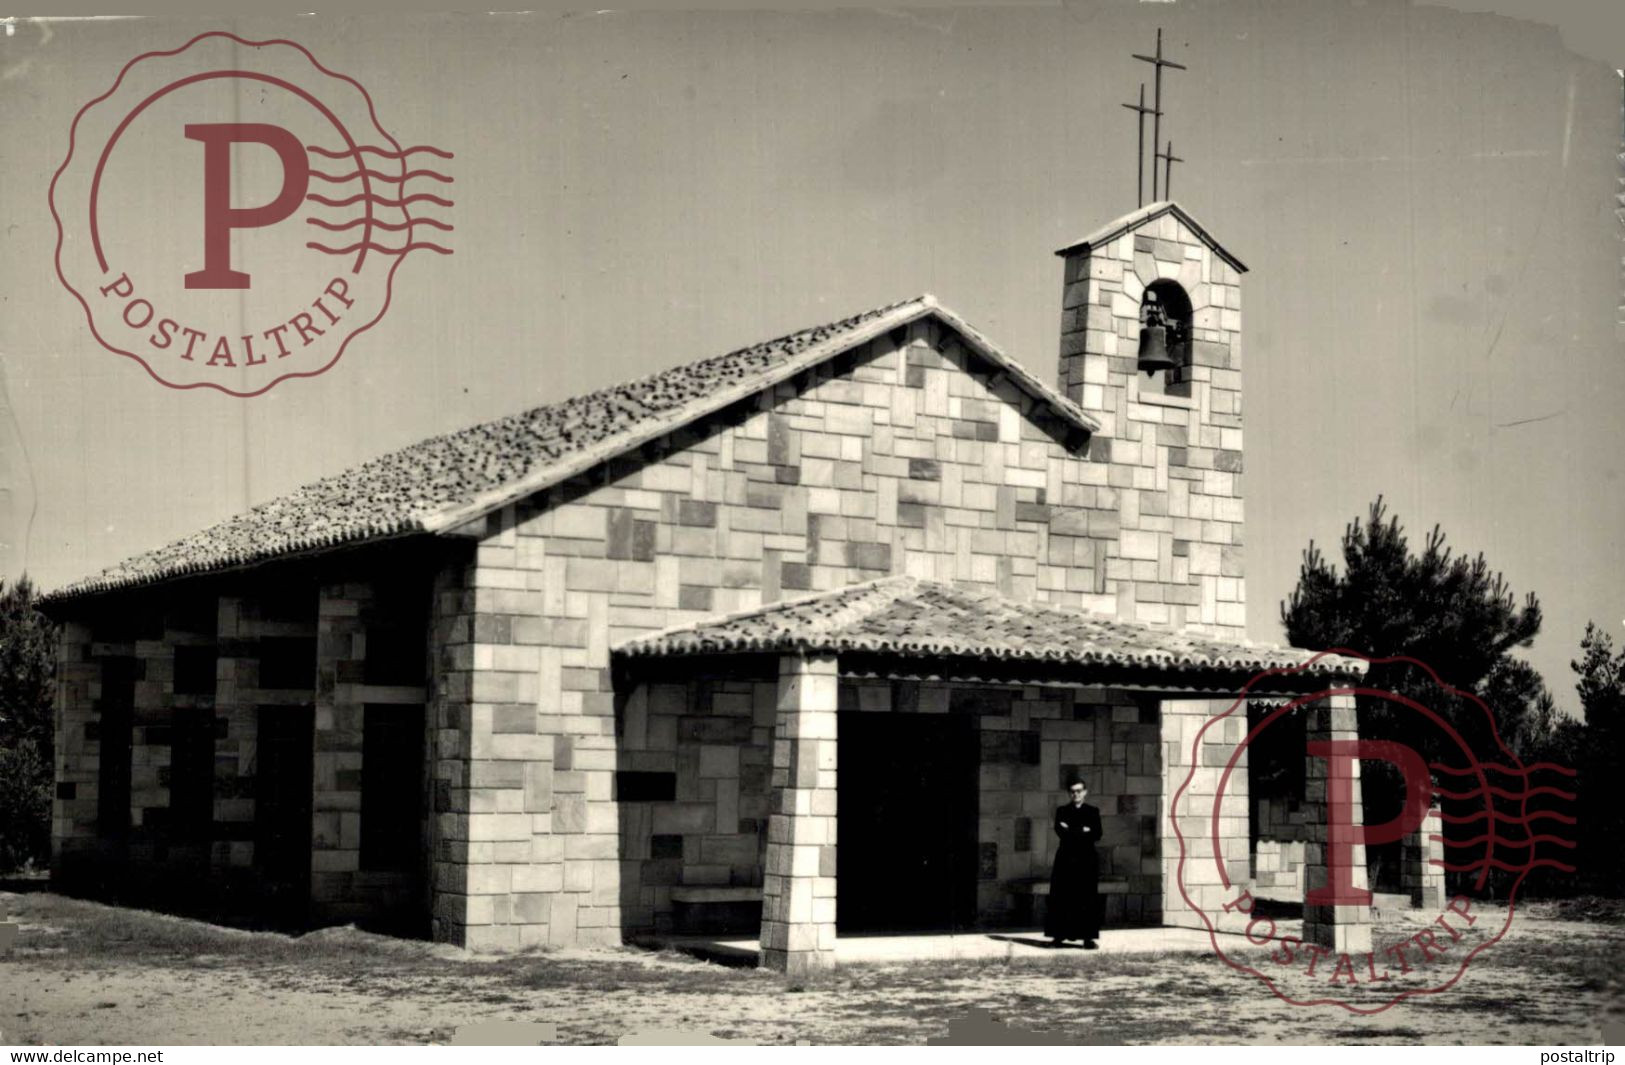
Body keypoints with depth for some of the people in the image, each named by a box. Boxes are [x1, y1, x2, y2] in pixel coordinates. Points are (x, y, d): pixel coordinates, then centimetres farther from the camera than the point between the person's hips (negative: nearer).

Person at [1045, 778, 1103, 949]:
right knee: (1062, 898, -1)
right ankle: (1059, 935, 7)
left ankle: (1088, 937, -5)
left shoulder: (1092, 812, 9)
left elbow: (1097, 835, -4)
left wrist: (1071, 831, -10)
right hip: (1066, 859, 0)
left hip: (1086, 860, 0)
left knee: (1087, 899, -5)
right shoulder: (1061, 811, 9)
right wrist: (1083, 831, -12)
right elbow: (1060, 832, -8)